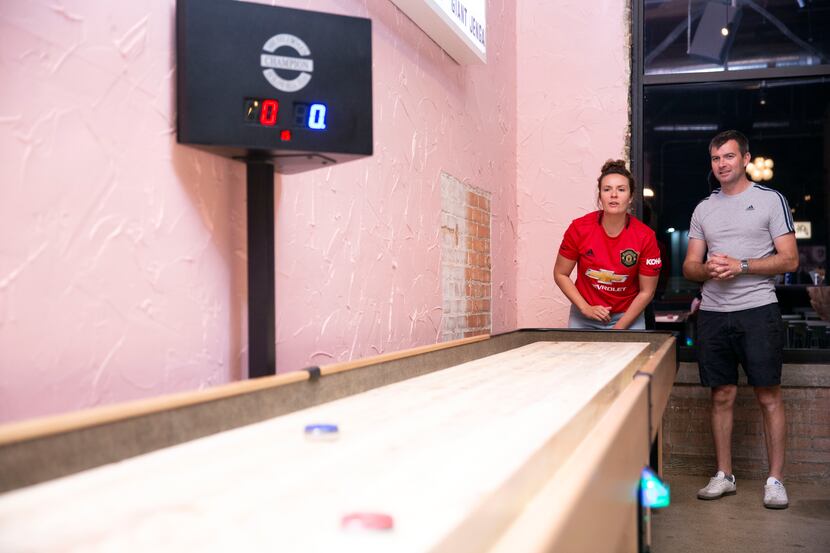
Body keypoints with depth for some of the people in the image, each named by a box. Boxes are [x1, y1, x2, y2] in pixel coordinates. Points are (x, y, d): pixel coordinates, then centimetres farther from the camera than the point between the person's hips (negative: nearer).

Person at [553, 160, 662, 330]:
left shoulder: (645, 237, -13)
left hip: (628, 316, 0)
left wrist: (618, 328, -10)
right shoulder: (579, 228, -12)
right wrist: (586, 309, -10)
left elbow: (646, 292, -6)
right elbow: (560, 274, -2)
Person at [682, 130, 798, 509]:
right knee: (722, 397, 8)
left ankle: (775, 480, 8)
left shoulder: (770, 200, 3)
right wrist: (708, 269, -9)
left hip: (757, 310, -4)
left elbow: (789, 260, -3)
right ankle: (724, 476, 17)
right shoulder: (703, 209, 15)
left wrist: (741, 266, -15)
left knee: (769, 396, -1)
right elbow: (689, 266, 14)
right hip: (713, 313, 4)